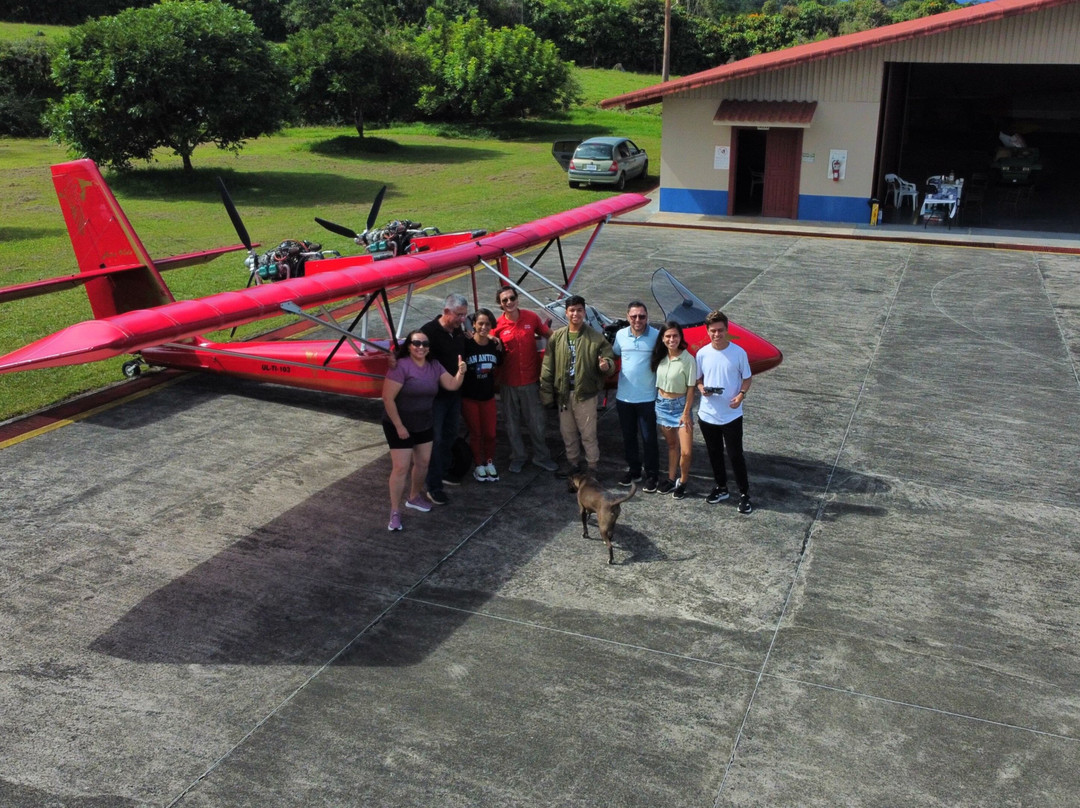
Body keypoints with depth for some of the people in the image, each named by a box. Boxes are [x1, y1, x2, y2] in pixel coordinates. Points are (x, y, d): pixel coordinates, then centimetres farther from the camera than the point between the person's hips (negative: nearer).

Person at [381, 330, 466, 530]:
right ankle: (395, 512, 2)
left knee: (423, 462, 17)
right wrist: (399, 426, -21)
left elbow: (452, 385, -2)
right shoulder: (400, 366, -20)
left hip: (424, 424, 7)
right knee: (401, 468, -7)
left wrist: (461, 372, -22)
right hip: (399, 425, -7)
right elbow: (387, 398, -22)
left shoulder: (435, 367, 2)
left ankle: (414, 497, 40)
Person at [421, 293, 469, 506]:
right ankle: (434, 486, 4)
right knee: (435, 439, -2)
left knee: (450, 436, 19)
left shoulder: (459, 332, 3)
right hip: (436, 395, -7)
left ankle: (443, 472, 36)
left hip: (454, 393, 7)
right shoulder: (429, 331, -19)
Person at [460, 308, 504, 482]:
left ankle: (490, 463, 29)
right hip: (469, 396, -3)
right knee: (475, 433, 9)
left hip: (488, 396, 3)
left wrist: (499, 348, 0)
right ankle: (479, 466, 26)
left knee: (490, 433, 7)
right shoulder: (466, 344, -16)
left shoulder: (495, 344, -4)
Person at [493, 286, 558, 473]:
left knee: (536, 422, 10)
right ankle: (517, 458, 28)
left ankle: (541, 456, 26)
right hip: (508, 383, 0)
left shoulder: (531, 317, -5)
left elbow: (549, 335, 6)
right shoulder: (498, 325, -7)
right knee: (512, 423, 12)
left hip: (530, 380, 0)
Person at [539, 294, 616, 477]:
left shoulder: (596, 337, -8)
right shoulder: (557, 336, 1)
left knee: (588, 433, 3)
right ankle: (573, 462, 35)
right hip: (563, 393, 4)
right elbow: (548, 367, 2)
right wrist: (546, 392, -2)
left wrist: (606, 365, -31)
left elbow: (609, 358, -6)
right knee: (567, 432, 17)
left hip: (585, 393, -4)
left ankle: (593, 466, 18)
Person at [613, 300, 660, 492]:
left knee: (649, 438, 4)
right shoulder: (620, 335, 0)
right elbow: (614, 355, 14)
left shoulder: (656, 336, -10)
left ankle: (652, 476, 17)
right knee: (628, 437, 16)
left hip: (647, 398, -4)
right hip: (624, 396, 4)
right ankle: (633, 471, 32)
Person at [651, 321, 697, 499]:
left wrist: (686, 413, -13)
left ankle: (682, 482, 15)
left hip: (680, 405, -4)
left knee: (686, 452, -7)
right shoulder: (660, 357, -1)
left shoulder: (688, 359, -16)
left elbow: (691, 388, -13)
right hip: (662, 404, 4)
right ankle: (671, 479, 29)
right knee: (671, 444, 17)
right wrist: (659, 401, 6)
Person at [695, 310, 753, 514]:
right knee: (714, 453, 15)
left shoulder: (739, 353, -8)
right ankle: (721, 488, 32)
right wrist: (702, 389, -14)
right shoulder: (702, 354, -3)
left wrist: (741, 394, -19)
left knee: (735, 455, 1)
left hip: (732, 415, -3)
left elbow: (747, 379, 1)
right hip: (707, 413, 3)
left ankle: (744, 494, 13)